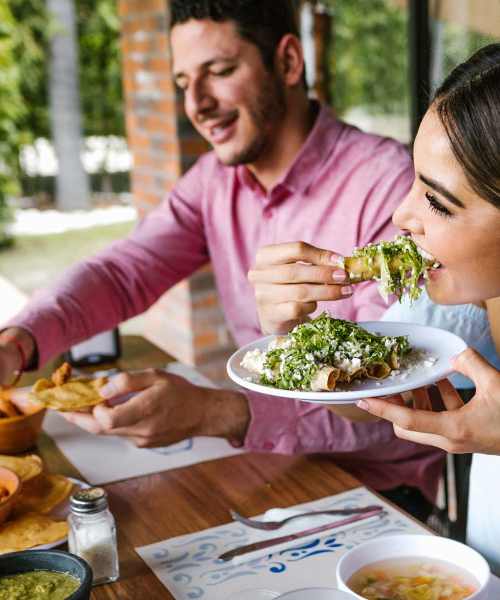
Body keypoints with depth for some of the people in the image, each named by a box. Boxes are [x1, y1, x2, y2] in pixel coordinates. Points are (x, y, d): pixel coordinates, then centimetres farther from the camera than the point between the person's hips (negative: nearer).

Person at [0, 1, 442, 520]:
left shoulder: (386, 183, -21)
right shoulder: (214, 180, 2)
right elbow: (121, 273, -4)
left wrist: (213, 413, -39)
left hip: (378, 491, -5)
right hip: (265, 463, 6)